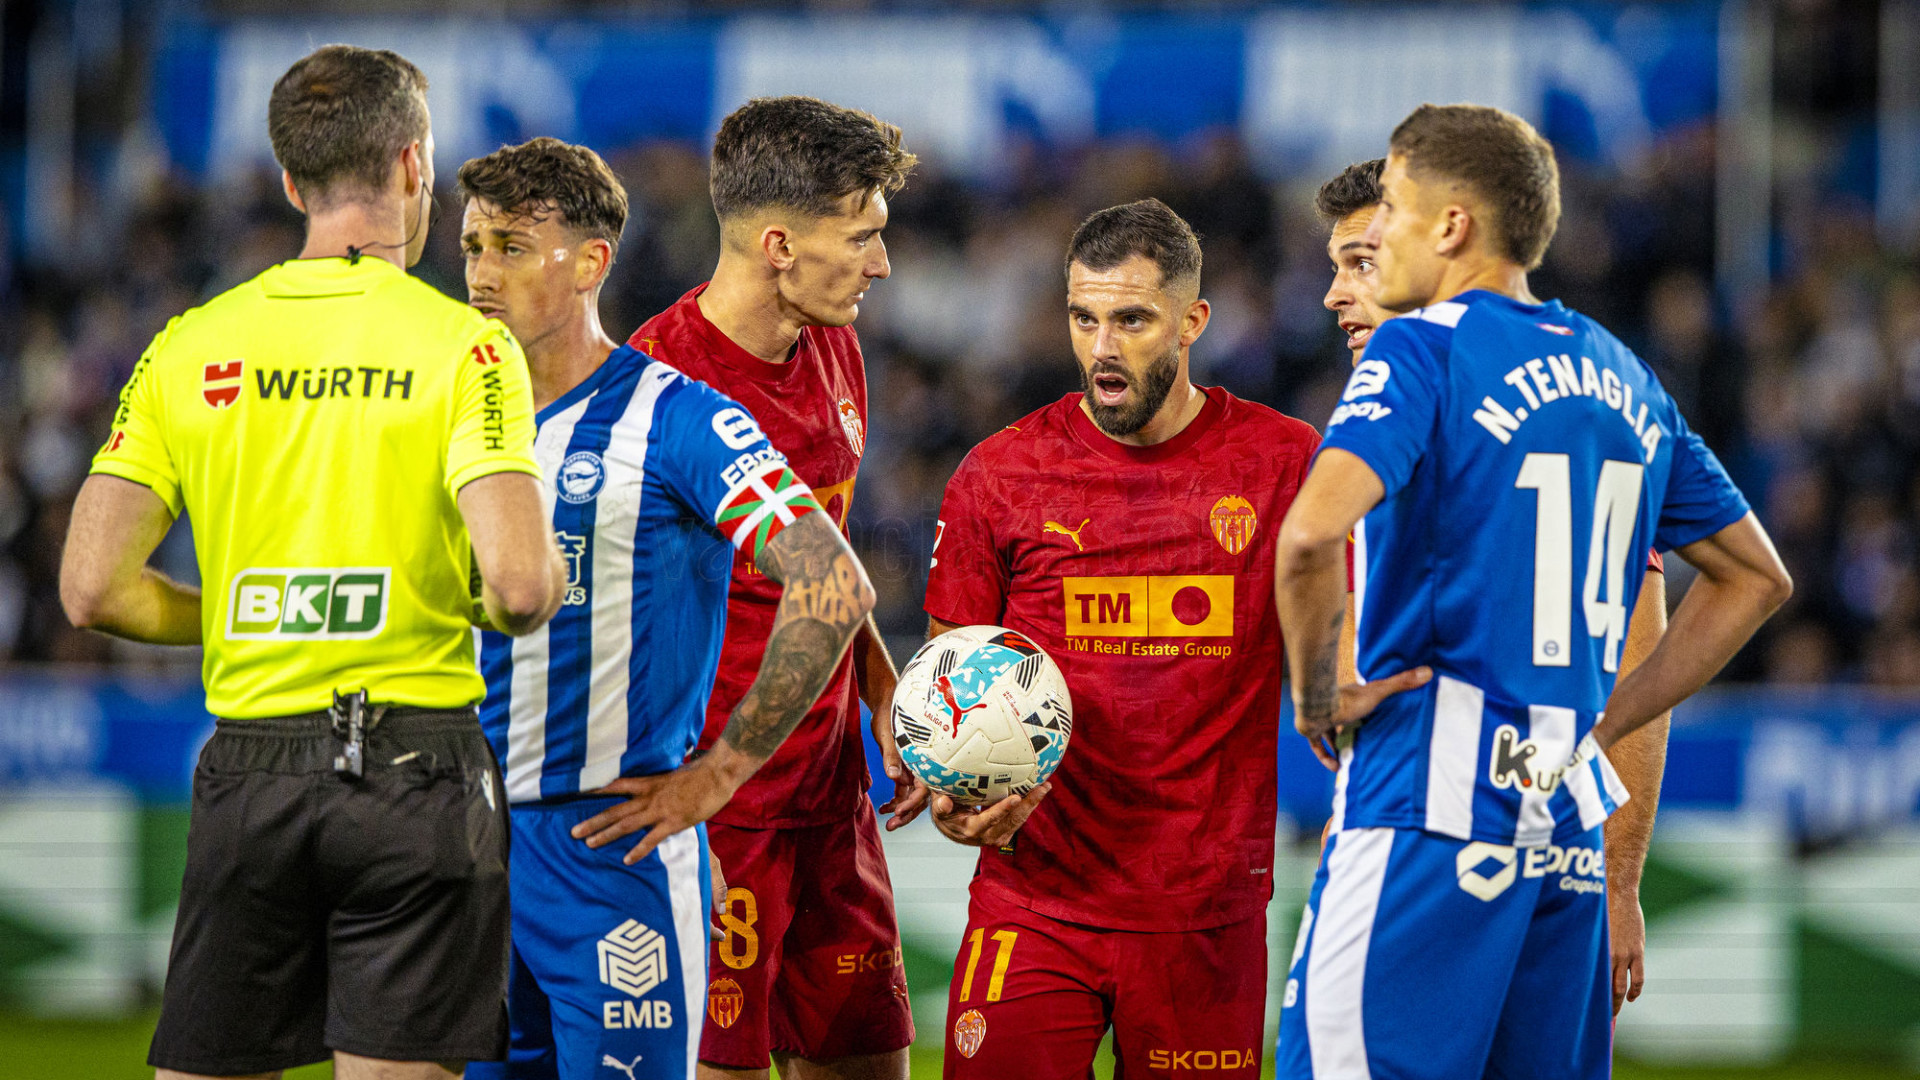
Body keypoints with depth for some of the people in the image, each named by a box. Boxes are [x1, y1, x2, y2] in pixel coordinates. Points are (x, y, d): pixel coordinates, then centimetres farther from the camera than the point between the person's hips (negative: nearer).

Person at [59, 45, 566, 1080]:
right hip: (416, 769, -3)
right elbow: (521, 584, -17)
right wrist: (499, 608, 7)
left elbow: (93, 588, -1)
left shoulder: (190, 347, 5)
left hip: (249, 776, 3)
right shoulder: (463, 346, -6)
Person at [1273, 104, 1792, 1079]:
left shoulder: (1421, 350, -6)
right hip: (1569, 813, 7)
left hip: (1432, 808, -7)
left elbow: (1311, 533, -23)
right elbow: (1756, 578, 24)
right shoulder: (1615, 372, 16)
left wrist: (1317, 700, -8)